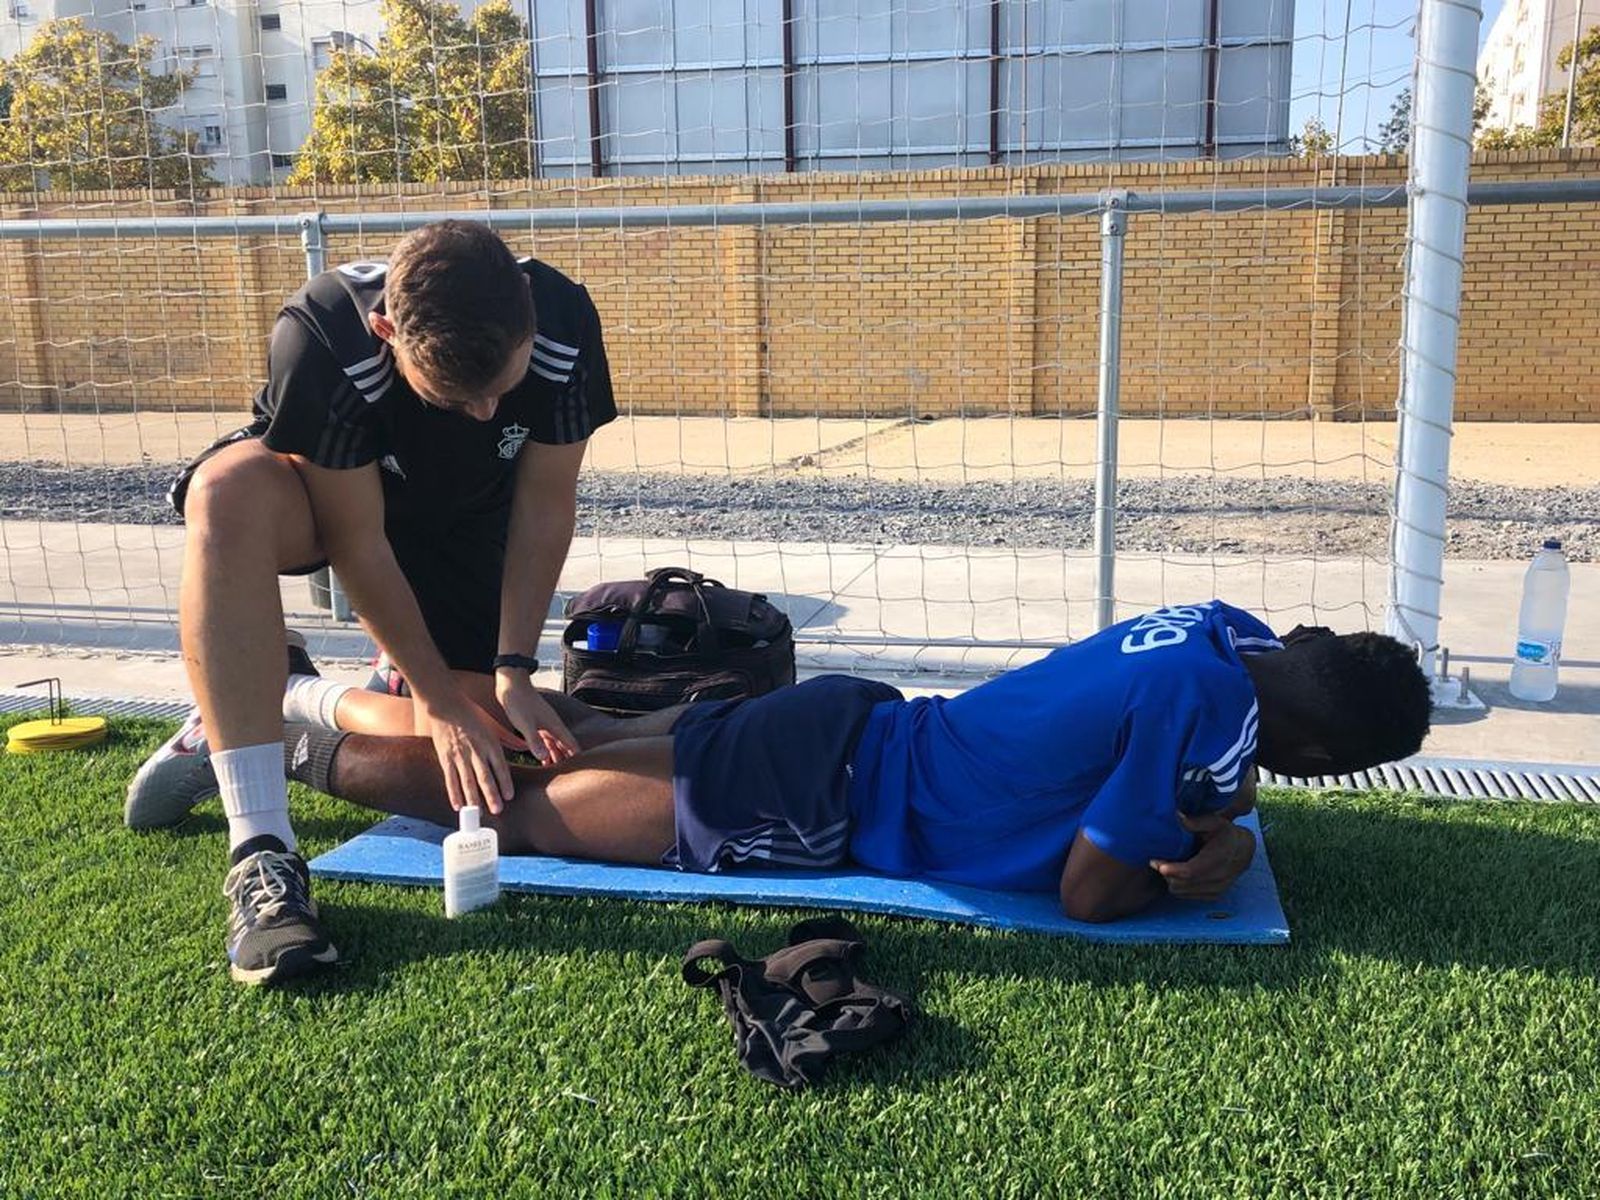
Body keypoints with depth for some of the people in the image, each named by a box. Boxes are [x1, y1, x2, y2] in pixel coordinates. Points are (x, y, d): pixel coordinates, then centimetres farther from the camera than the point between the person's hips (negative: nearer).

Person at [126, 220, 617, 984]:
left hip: (464, 521, 3)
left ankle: (296, 699, 21)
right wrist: (439, 699, -27)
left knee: (483, 744, -10)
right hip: (324, 493, -3)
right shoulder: (323, 341, -37)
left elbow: (544, 506, -19)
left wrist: (512, 672, -24)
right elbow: (358, 542, -29)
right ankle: (261, 854, -37)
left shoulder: (562, 325, -29)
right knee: (229, 490, -40)